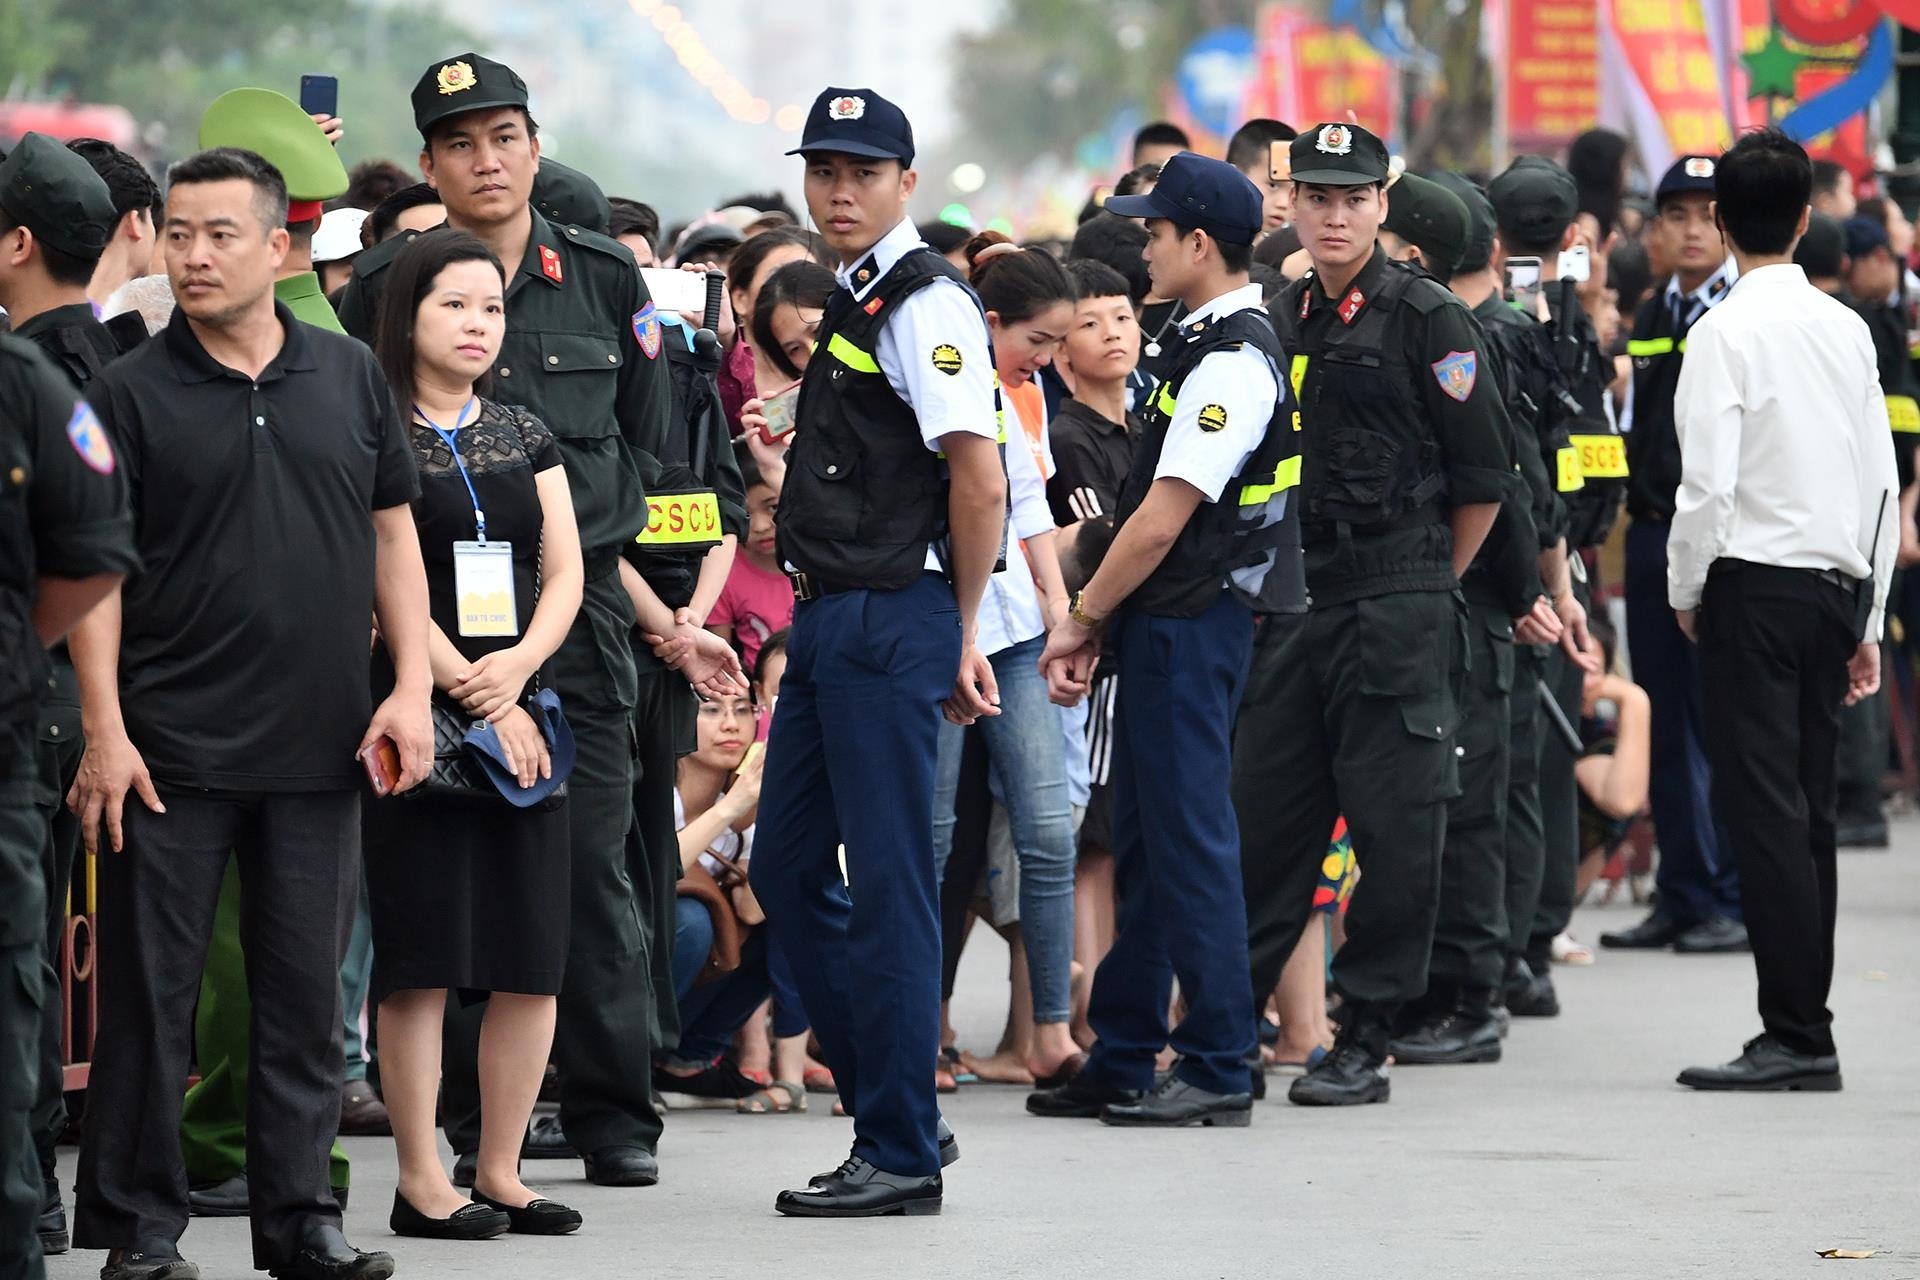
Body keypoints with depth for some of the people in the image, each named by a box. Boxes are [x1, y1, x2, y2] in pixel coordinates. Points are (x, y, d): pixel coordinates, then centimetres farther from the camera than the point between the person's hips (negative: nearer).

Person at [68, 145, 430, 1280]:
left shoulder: (350, 377, 9)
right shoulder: (132, 395, -2)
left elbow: (393, 536, 13)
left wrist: (411, 686, 3)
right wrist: (104, 730, -11)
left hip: (319, 748, 3)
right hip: (172, 748, -3)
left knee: (308, 993, 7)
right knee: (150, 991, 0)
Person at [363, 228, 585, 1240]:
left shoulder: (526, 436, 15)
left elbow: (565, 573, 9)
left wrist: (518, 664, -10)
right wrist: (470, 690, -15)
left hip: (523, 711, 5)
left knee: (532, 959, 1)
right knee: (423, 956, -6)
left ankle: (501, 1170, 9)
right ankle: (421, 1181, -2)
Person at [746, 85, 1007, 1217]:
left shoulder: (926, 303, -12)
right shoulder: (850, 303, 17)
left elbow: (980, 485, -18)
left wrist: (961, 633, -10)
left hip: (893, 619, -10)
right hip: (830, 619, 10)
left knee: (889, 886, -5)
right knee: (789, 869, 13)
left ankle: (903, 1155, 1)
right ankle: (895, 1112, 21)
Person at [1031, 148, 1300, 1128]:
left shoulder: (1232, 361, -17)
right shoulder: (1212, 345, 15)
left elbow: (1163, 519, -20)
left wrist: (1081, 618, -12)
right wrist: (1099, 622, 14)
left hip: (1190, 627, -10)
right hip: (1168, 626, 10)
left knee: (1188, 838, -6)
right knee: (1143, 840, 13)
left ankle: (1219, 1069, -2)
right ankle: (1122, 1062, 19)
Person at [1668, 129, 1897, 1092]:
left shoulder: (1725, 332, -10)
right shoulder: (1849, 329, 10)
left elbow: (1708, 482, -16)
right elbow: (1883, 480, 13)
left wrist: (1685, 592, 0)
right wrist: (1868, 622, 19)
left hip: (1753, 583, -6)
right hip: (1838, 581, 6)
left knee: (1765, 806, -7)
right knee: (1807, 808, 10)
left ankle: (1797, 1037, -11)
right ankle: (1802, 1029, 13)